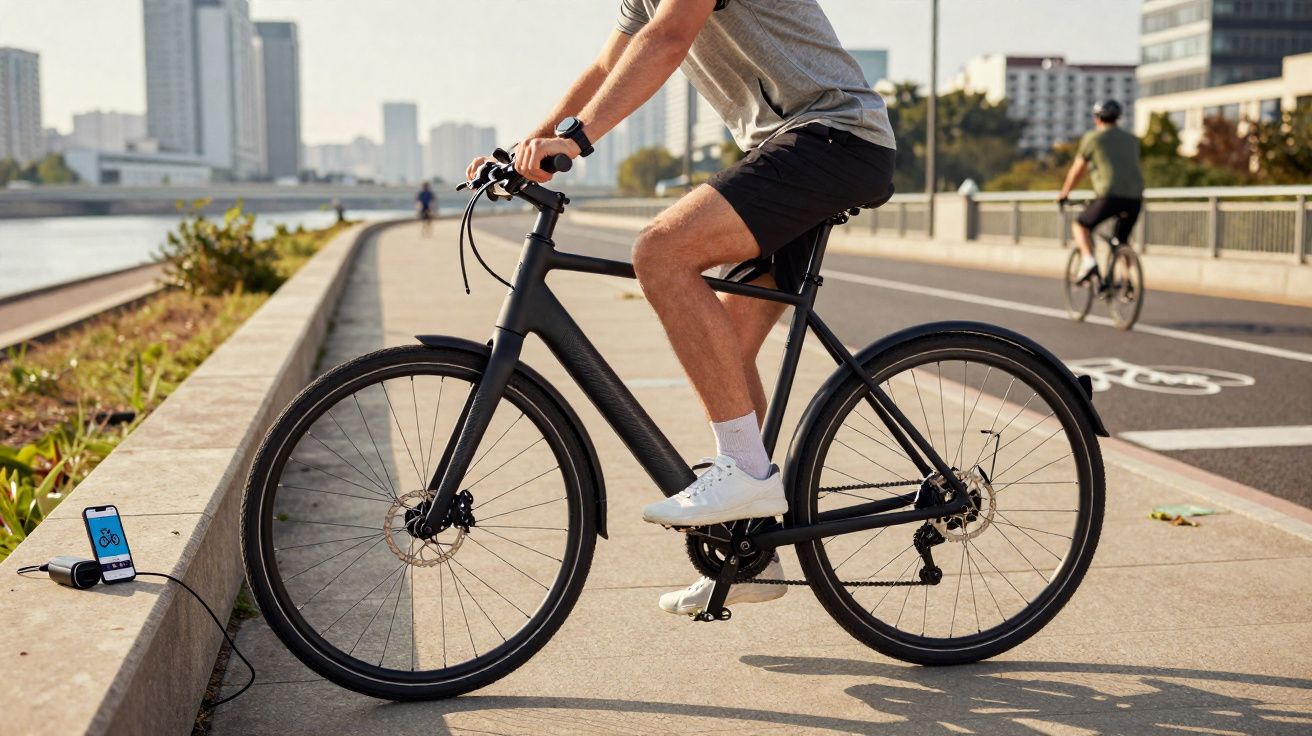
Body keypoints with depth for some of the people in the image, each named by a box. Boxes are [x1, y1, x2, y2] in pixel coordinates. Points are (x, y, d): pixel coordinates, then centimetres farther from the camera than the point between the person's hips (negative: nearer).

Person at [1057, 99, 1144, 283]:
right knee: (1122, 242, 21)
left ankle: (1088, 260, -9)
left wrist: (1064, 194, 27)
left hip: (1110, 196, -5)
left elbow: (1077, 170, 13)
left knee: (1080, 225, 13)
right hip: (1135, 198, 5)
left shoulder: (1092, 138, 8)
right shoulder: (1131, 139, 23)